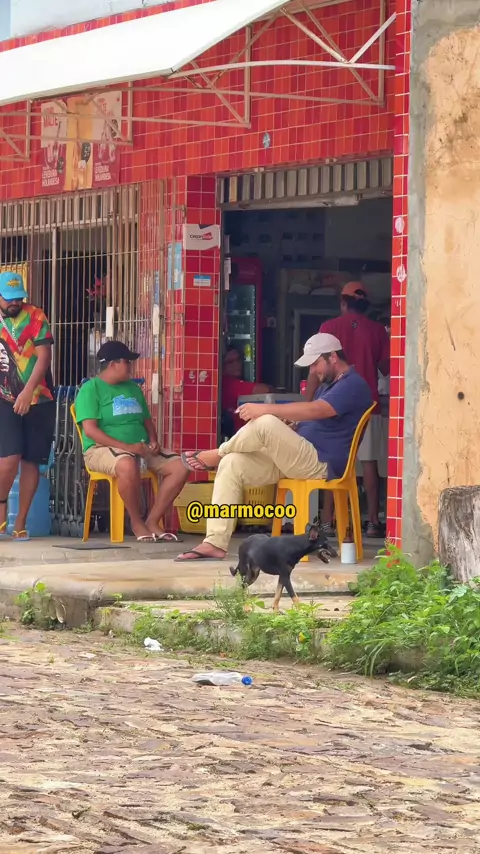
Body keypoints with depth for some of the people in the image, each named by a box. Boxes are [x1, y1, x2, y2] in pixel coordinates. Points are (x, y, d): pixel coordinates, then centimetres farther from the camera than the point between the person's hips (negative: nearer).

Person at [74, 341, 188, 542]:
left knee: (180, 466, -13)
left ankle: (153, 521, -9)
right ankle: (137, 522, -20)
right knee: (128, 464, -41)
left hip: (141, 449, 7)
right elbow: (90, 430, -15)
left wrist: (153, 442, -1)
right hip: (102, 449, -7)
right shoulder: (91, 389, -5)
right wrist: (126, 447, -24)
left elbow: (147, 420, 24)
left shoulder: (133, 388, 19)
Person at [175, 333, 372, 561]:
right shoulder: (329, 385, 25)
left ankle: (217, 454, -3)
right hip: (299, 459, 10)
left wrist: (264, 409, -28)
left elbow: (315, 410, -26)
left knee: (266, 423, -31)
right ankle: (215, 543, -15)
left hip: (321, 463, -10)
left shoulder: (353, 385, -10)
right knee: (232, 464, -8)